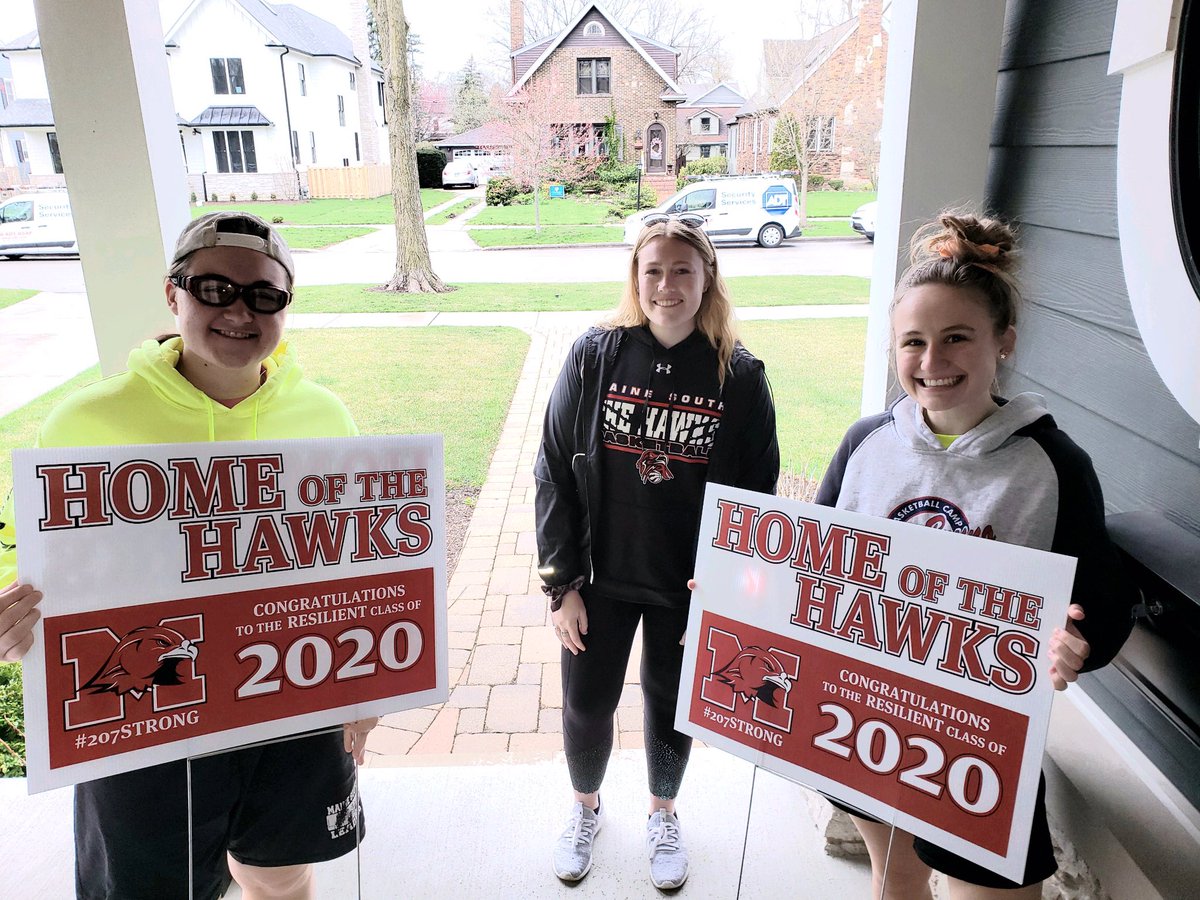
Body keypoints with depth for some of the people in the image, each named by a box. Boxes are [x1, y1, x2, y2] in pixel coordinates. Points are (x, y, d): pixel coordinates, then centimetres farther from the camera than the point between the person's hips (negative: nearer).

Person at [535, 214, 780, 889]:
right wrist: (563, 585, -7)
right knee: (586, 705, 15)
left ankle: (664, 816, 48)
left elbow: (757, 498, -5)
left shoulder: (740, 376, -10)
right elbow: (555, 473, -6)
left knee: (671, 707, 18)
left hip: (690, 588, 0)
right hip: (601, 578, 1)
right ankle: (587, 808, 47)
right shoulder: (596, 356, -9)